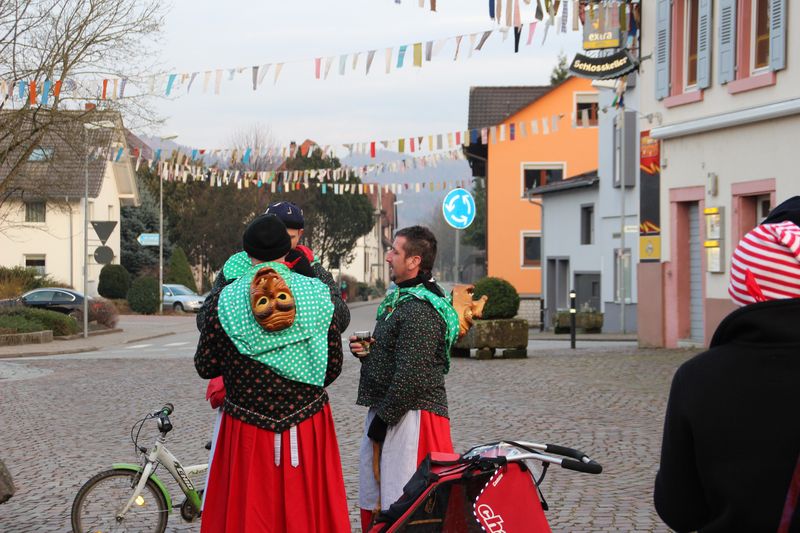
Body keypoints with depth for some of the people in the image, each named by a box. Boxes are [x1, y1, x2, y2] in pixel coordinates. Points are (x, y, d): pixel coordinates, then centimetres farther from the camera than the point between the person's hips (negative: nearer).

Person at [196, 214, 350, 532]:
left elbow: (205, 367, 2)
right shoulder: (317, 294, -2)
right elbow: (333, 366, 3)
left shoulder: (223, 301, -5)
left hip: (247, 433, -1)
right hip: (309, 426, 1)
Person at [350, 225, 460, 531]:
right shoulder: (398, 300, 16)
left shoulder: (419, 310, -18)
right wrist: (364, 350, 8)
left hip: (410, 416, -11)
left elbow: (410, 374, -23)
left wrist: (382, 419, -17)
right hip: (386, 411, 11)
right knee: (373, 501, 15)